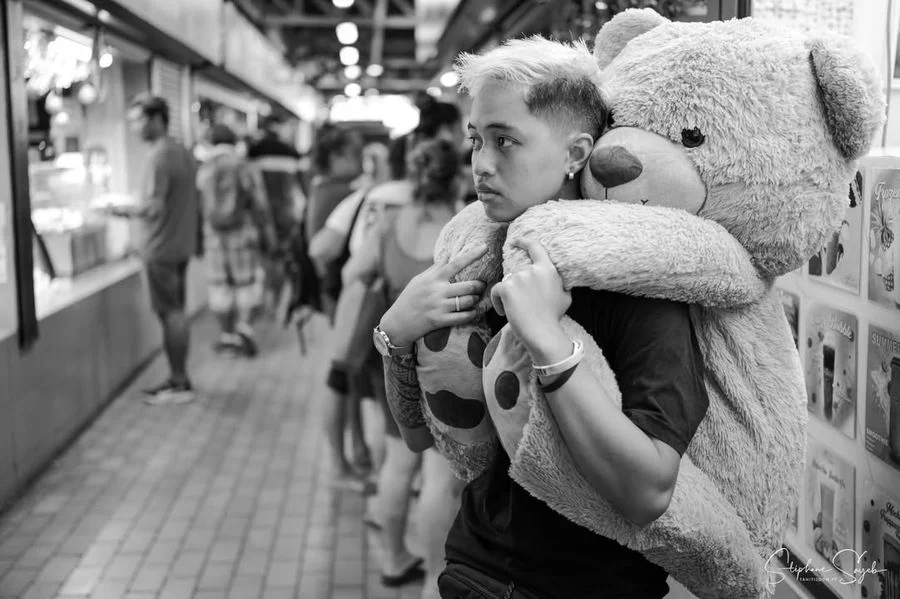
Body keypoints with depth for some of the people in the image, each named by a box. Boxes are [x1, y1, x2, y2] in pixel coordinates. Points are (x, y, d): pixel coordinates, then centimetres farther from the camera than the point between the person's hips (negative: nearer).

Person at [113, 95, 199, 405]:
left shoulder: (159, 156, -17)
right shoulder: (182, 152, 12)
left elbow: (154, 207, -23)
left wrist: (126, 210, -7)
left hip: (161, 248, -9)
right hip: (181, 243, 9)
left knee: (171, 313, -4)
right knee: (175, 312, 14)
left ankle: (180, 384, 2)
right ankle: (177, 377, 22)